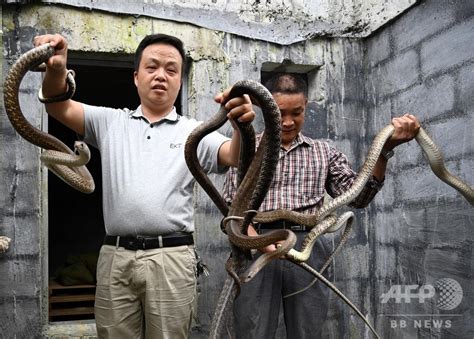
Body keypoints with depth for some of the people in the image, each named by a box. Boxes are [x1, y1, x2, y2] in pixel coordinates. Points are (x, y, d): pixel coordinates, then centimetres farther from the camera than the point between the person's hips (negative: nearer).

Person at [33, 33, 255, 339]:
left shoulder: (194, 131, 8)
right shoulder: (110, 121, 13)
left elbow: (233, 156, -8)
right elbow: (60, 108, 1)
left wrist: (243, 125, -32)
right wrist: (56, 70, -23)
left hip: (171, 258, -1)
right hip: (115, 256, 2)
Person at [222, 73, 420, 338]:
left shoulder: (324, 152, 15)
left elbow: (358, 195, 4)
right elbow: (232, 206, 3)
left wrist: (384, 149, -9)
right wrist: (257, 241, -16)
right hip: (256, 249, -2)